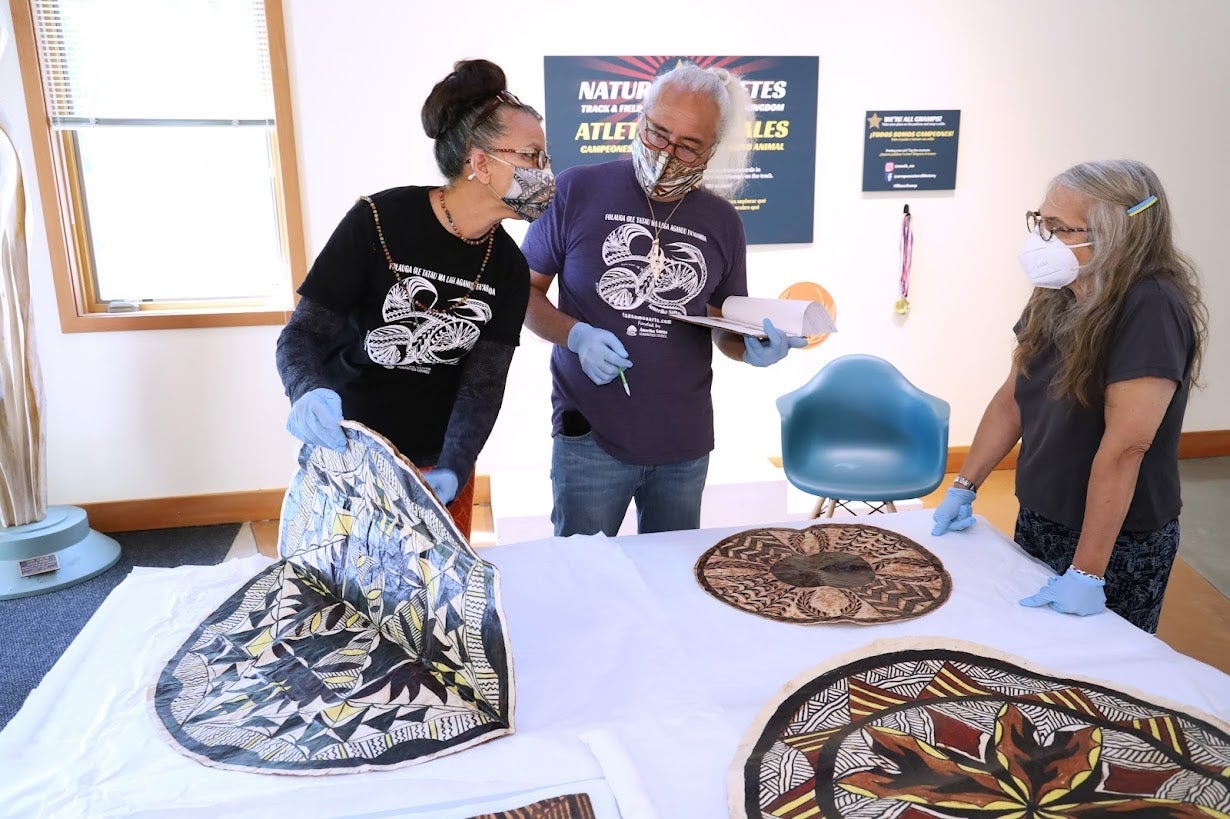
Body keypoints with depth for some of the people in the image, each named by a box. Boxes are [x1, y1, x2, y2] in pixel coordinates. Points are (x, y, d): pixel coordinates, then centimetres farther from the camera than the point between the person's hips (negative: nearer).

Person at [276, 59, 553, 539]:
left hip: (441, 463, 3)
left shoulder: (508, 266, -6)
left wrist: (450, 472, -27)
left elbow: (484, 384, -11)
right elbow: (303, 334, -15)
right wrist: (308, 393, -37)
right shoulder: (378, 221, -18)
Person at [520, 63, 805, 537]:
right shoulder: (577, 191, -5)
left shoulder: (721, 222, 5)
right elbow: (526, 290, 1)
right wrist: (576, 336, -17)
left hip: (685, 444, 3)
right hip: (590, 438, -3)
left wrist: (752, 349, -8)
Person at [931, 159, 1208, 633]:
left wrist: (1086, 573, -28)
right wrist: (964, 487, 5)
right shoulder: (1054, 298, -2)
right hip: (1037, 521, 7)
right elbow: (1011, 400, 7)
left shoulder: (1152, 310, -25)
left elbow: (1124, 448, -28)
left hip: (1118, 543, -7)